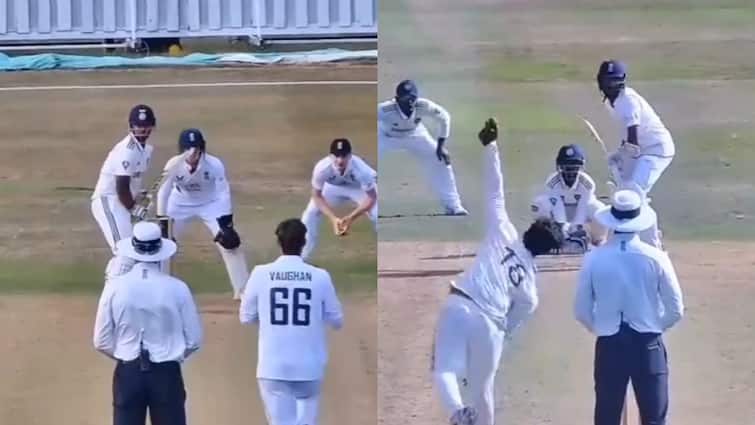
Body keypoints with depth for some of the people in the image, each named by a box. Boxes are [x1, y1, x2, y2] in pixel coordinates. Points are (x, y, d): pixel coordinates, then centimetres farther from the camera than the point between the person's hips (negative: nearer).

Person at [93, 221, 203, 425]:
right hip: (167, 374, -1)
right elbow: (194, 340, -2)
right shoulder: (177, 288, -8)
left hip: (127, 373, 1)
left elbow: (102, 342, -1)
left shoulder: (115, 287, -7)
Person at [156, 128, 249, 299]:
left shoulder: (215, 164, -30)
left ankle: (242, 290, 2)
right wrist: (163, 221, -19)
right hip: (180, 205, 1)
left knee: (231, 241, -10)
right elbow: (163, 192, -17)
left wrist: (226, 223, -24)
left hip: (210, 205, -1)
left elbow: (223, 193, -20)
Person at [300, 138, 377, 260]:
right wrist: (333, 218, -35)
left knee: (377, 215, -19)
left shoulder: (360, 169, -42)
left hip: (360, 188, -2)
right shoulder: (321, 168, -38)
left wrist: (351, 218, -40)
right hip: (333, 187, 2)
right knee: (310, 213, -10)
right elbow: (317, 196, -22)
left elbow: (371, 198, -30)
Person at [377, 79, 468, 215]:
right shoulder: (384, 109, -42)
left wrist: (441, 145, -15)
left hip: (414, 135, 2)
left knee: (440, 161, -4)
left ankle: (452, 205, 10)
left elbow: (444, 117, -15)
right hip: (386, 136, -2)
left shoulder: (424, 106, -35)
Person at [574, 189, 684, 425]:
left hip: (609, 345, 1)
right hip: (648, 345, -1)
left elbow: (581, 311, -1)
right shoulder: (655, 258, -10)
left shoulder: (594, 259, -8)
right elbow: (676, 310, -4)